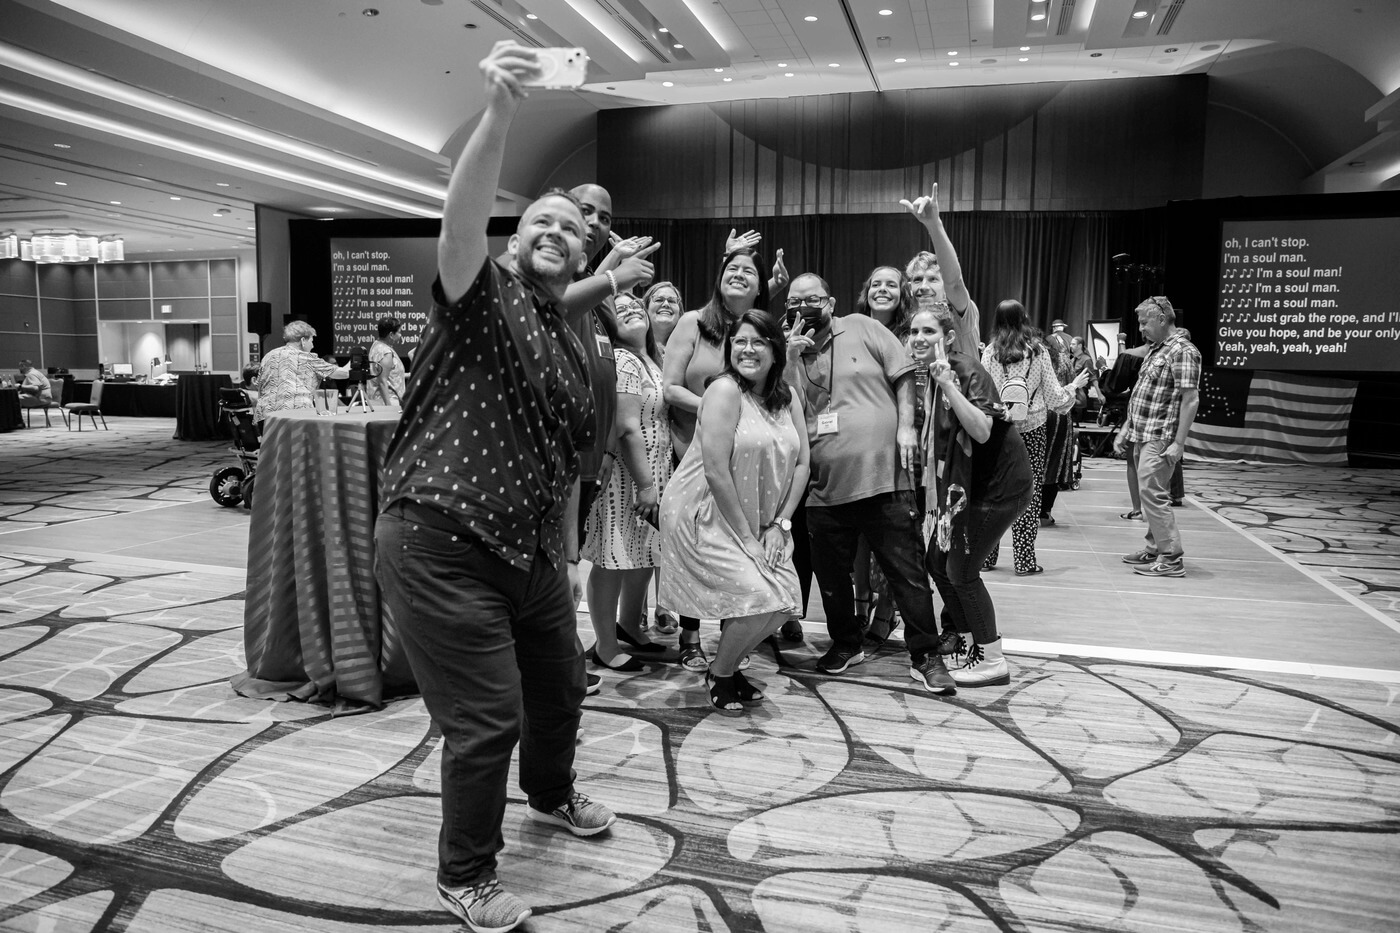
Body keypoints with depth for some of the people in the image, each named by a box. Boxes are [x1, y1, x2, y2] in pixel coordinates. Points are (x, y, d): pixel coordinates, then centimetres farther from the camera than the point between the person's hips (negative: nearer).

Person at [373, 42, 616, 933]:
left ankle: (550, 793, 54)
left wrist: (572, 557, 21)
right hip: (440, 544, -7)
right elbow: (463, 215, -27)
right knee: (489, 717, -2)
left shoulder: (574, 348, 15)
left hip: (527, 550, 8)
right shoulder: (481, 296, -4)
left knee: (562, 681, 22)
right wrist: (500, 112, -41)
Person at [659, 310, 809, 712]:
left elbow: (801, 464, 5)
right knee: (758, 598, -16)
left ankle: (730, 667, 25)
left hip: (761, 521, 7)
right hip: (706, 517, -7)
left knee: (784, 600, -1)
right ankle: (718, 676, 12)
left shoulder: (788, 398, 5)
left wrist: (779, 524, -5)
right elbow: (716, 471, -21)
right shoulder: (725, 391, -16)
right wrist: (746, 536, -18)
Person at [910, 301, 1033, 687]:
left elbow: (981, 431, -32)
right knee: (938, 561, 10)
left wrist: (947, 383, -35)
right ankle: (969, 645, 27)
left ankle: (992, 662, 8)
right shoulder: (931, 375, 6)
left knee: (961, 569, -7)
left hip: (1001, 483, -9)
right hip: (963, 481, 9)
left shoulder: (968, 372, -19)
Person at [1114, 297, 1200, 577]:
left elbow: (1190, 399, -17)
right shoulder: (1154, 349, 17)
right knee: (1142, 493, 13)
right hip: (1140, 436, 9)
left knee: (1151, 493, -12)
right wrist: (1126, 428, 18)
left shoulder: (1182, 351, -12)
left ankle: (1172, 557, -7)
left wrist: (1179, 443, -20)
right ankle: (1156, 547, 24)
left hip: (1159, 439, -9)